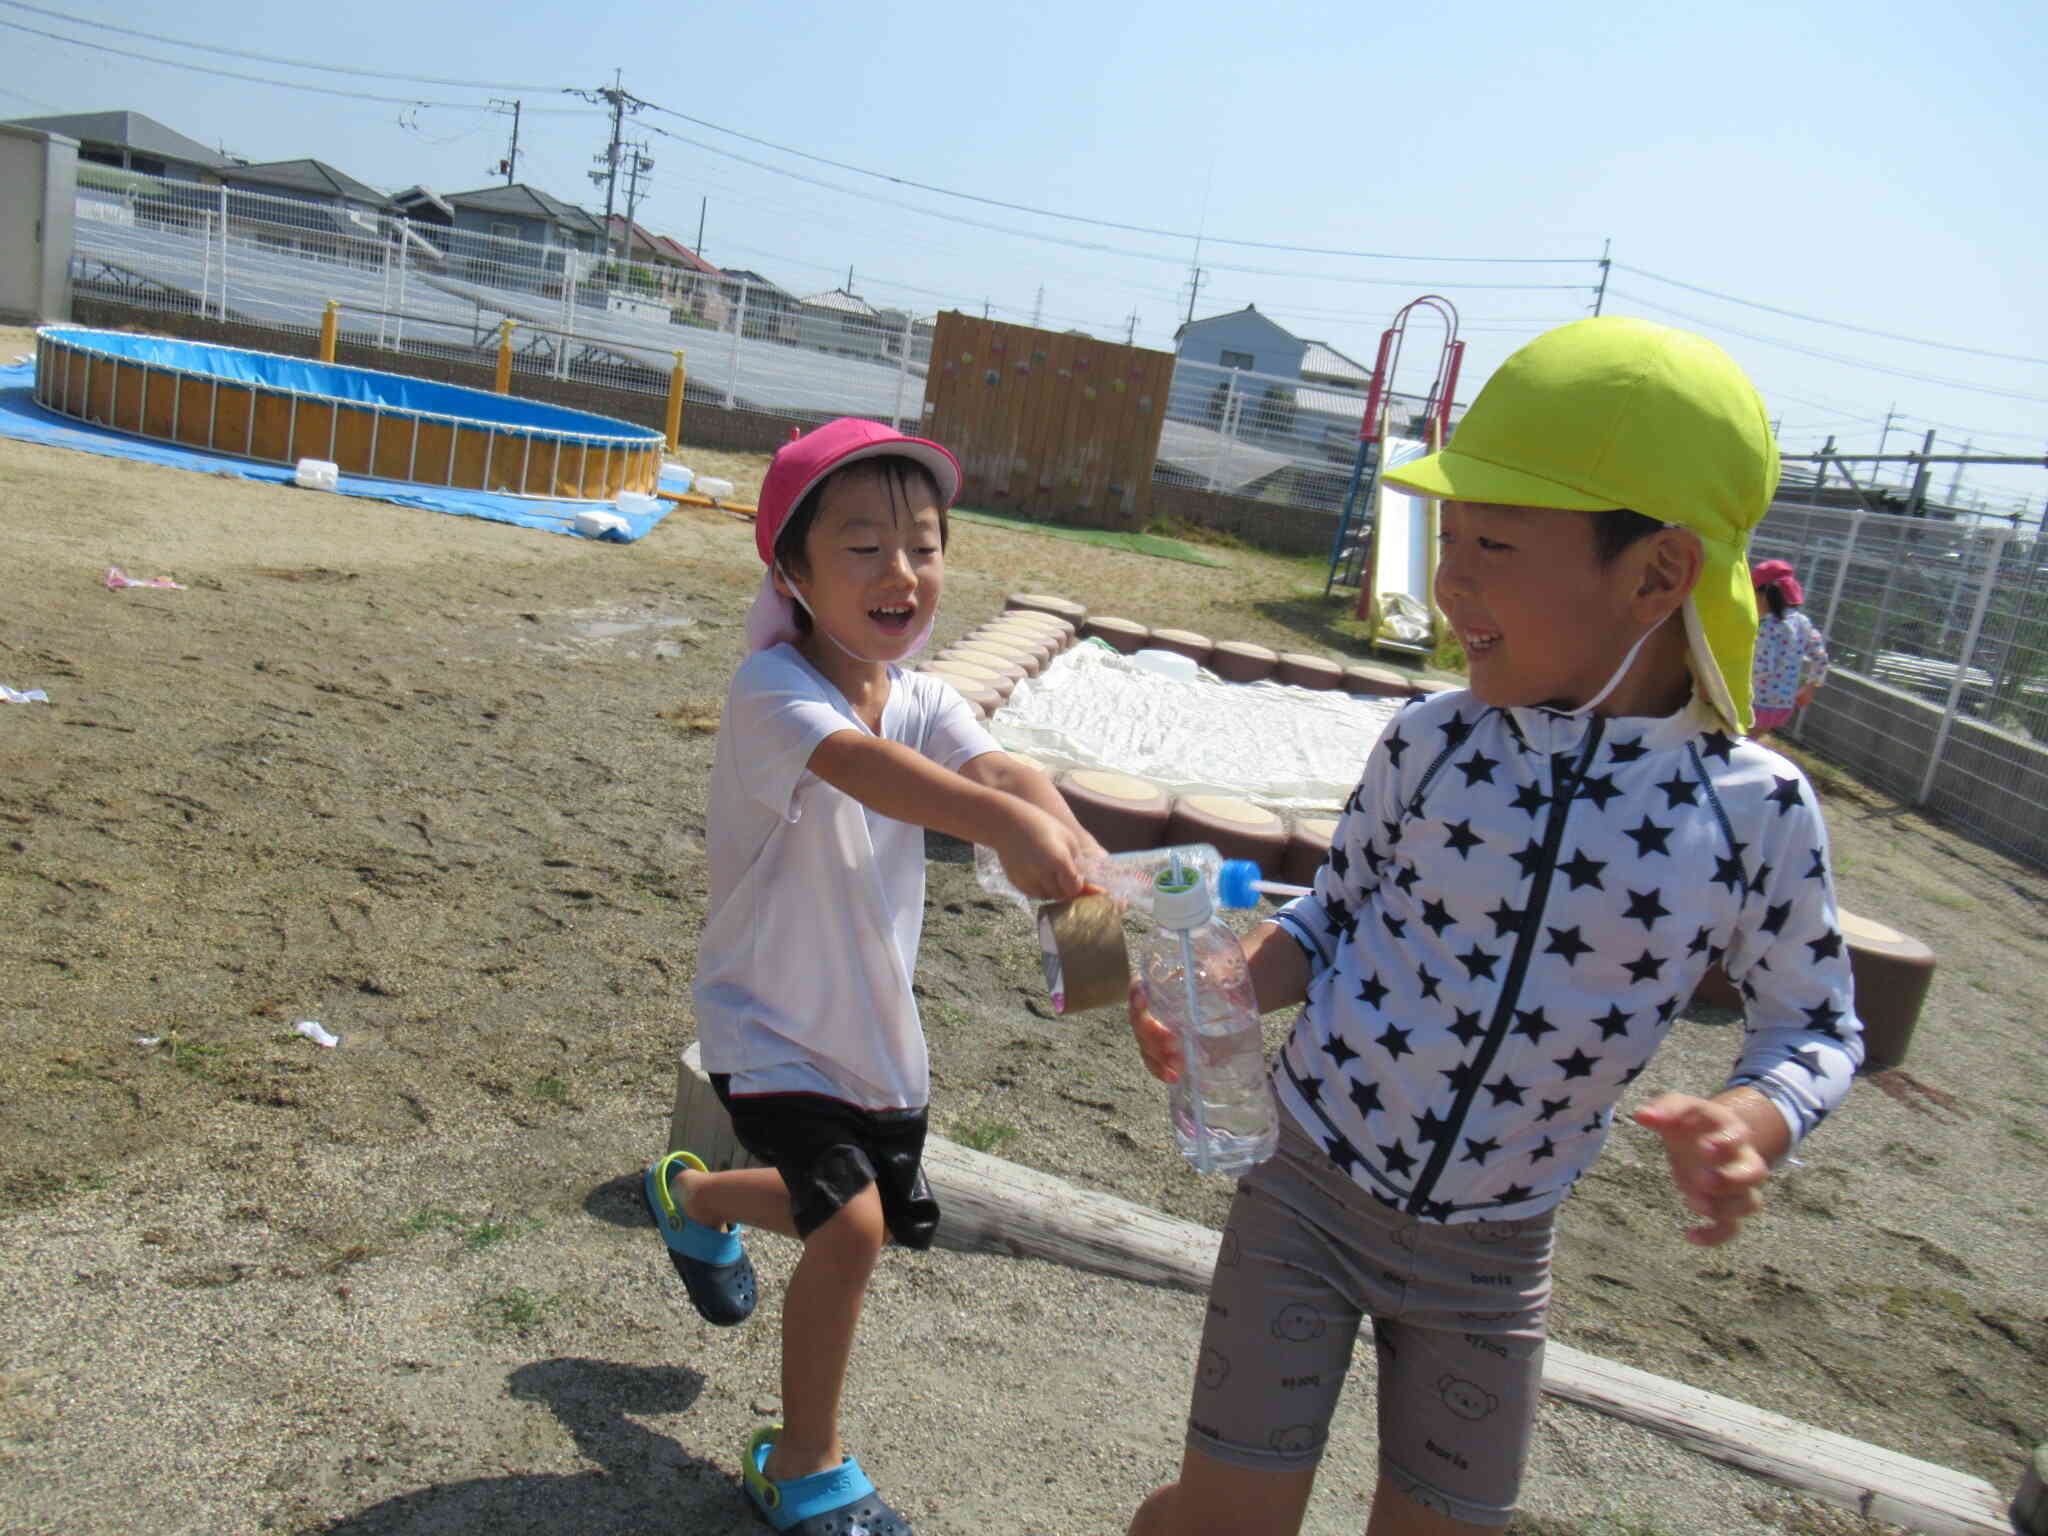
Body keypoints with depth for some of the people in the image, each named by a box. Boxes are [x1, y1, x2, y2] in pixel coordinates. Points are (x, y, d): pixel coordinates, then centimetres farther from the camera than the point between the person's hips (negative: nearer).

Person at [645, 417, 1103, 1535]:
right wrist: (1004, 824, -63)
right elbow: (860, 763, -46)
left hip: (876, 1026, 7)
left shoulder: (925, 701, -5)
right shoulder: (772, 690, -24)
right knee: (851, 1226, -17)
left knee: (863, 1214, 22)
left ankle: (695, 1194, 53)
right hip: (769, 1022, -6)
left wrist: (1077, 856, -47)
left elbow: (999, 769, -25)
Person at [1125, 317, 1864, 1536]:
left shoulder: (1760, 812, -13)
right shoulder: (1432, 741, -12)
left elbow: (1818, 1027, 1)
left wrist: (1753, 1125, -21)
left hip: (1491, 1256, 1)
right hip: (1308, 1192, -1)